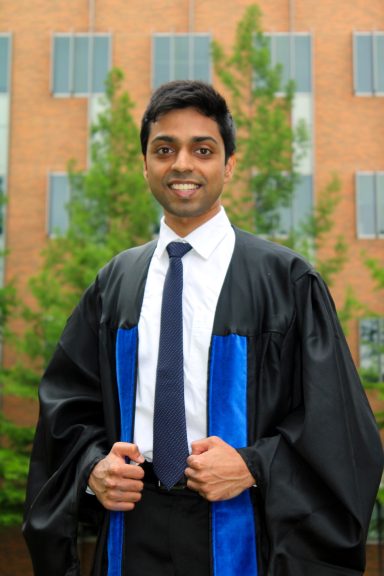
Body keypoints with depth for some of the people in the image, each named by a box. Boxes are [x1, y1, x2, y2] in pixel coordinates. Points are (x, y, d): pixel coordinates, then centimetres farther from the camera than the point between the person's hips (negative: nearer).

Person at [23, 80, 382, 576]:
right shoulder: (114, 283, 6)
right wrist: (93, 467, -8)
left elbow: (332, 414, -5)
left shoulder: (286, 279, -5)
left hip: (236, 531, -2)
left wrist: (253, 467, -17)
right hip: (131, 531, 3)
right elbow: (69, 400, 10)